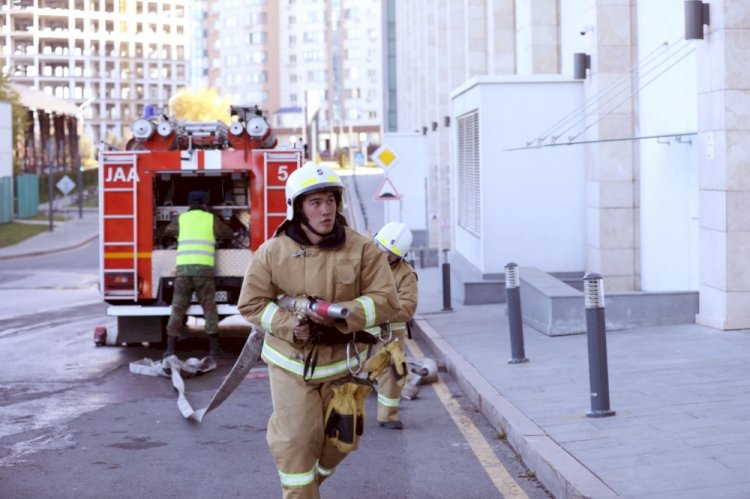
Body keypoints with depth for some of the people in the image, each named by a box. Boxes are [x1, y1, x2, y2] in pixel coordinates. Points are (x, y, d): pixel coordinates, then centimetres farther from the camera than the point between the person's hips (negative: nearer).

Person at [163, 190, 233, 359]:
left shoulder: (181, 219, 14)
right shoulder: (212, 219, 9)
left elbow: (168, 230, 33)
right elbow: (228, 233, 24)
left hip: (183, 268, 2)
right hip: (204, 269, -1)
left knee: (177, 309, 6)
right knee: (209, 309, 5)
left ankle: (170, 349, 2)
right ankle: (213, 350, 5)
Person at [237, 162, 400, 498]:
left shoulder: (361, 249, -9)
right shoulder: (272, 252, -8)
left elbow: (385, 300, -11)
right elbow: (252, 303, -4)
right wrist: (290, 326, -21)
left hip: (342, 361, 2)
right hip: (291, 362, -1)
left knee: (339, 439, 14)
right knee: (296, 443, -5)